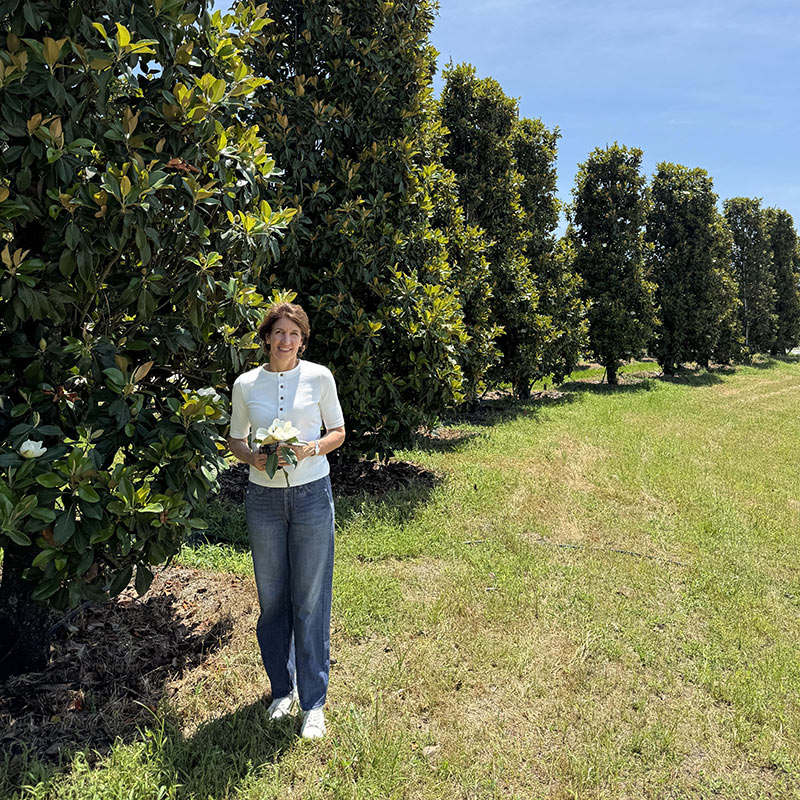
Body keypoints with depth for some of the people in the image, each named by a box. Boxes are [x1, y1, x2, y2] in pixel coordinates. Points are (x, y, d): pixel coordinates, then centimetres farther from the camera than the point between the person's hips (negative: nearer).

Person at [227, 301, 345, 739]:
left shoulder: (319, 377, -1)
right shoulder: (245, 385, 2)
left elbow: (338, 431, 6)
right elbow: (235, 439, 12)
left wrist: (311, 449, -13)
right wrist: (253, 457, -9)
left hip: (312, 494, -2)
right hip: (264, 499, 2)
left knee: (310, 600, 3)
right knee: (272, 599, 11)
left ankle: (313, 703, 19)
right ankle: (282, 690, 32)